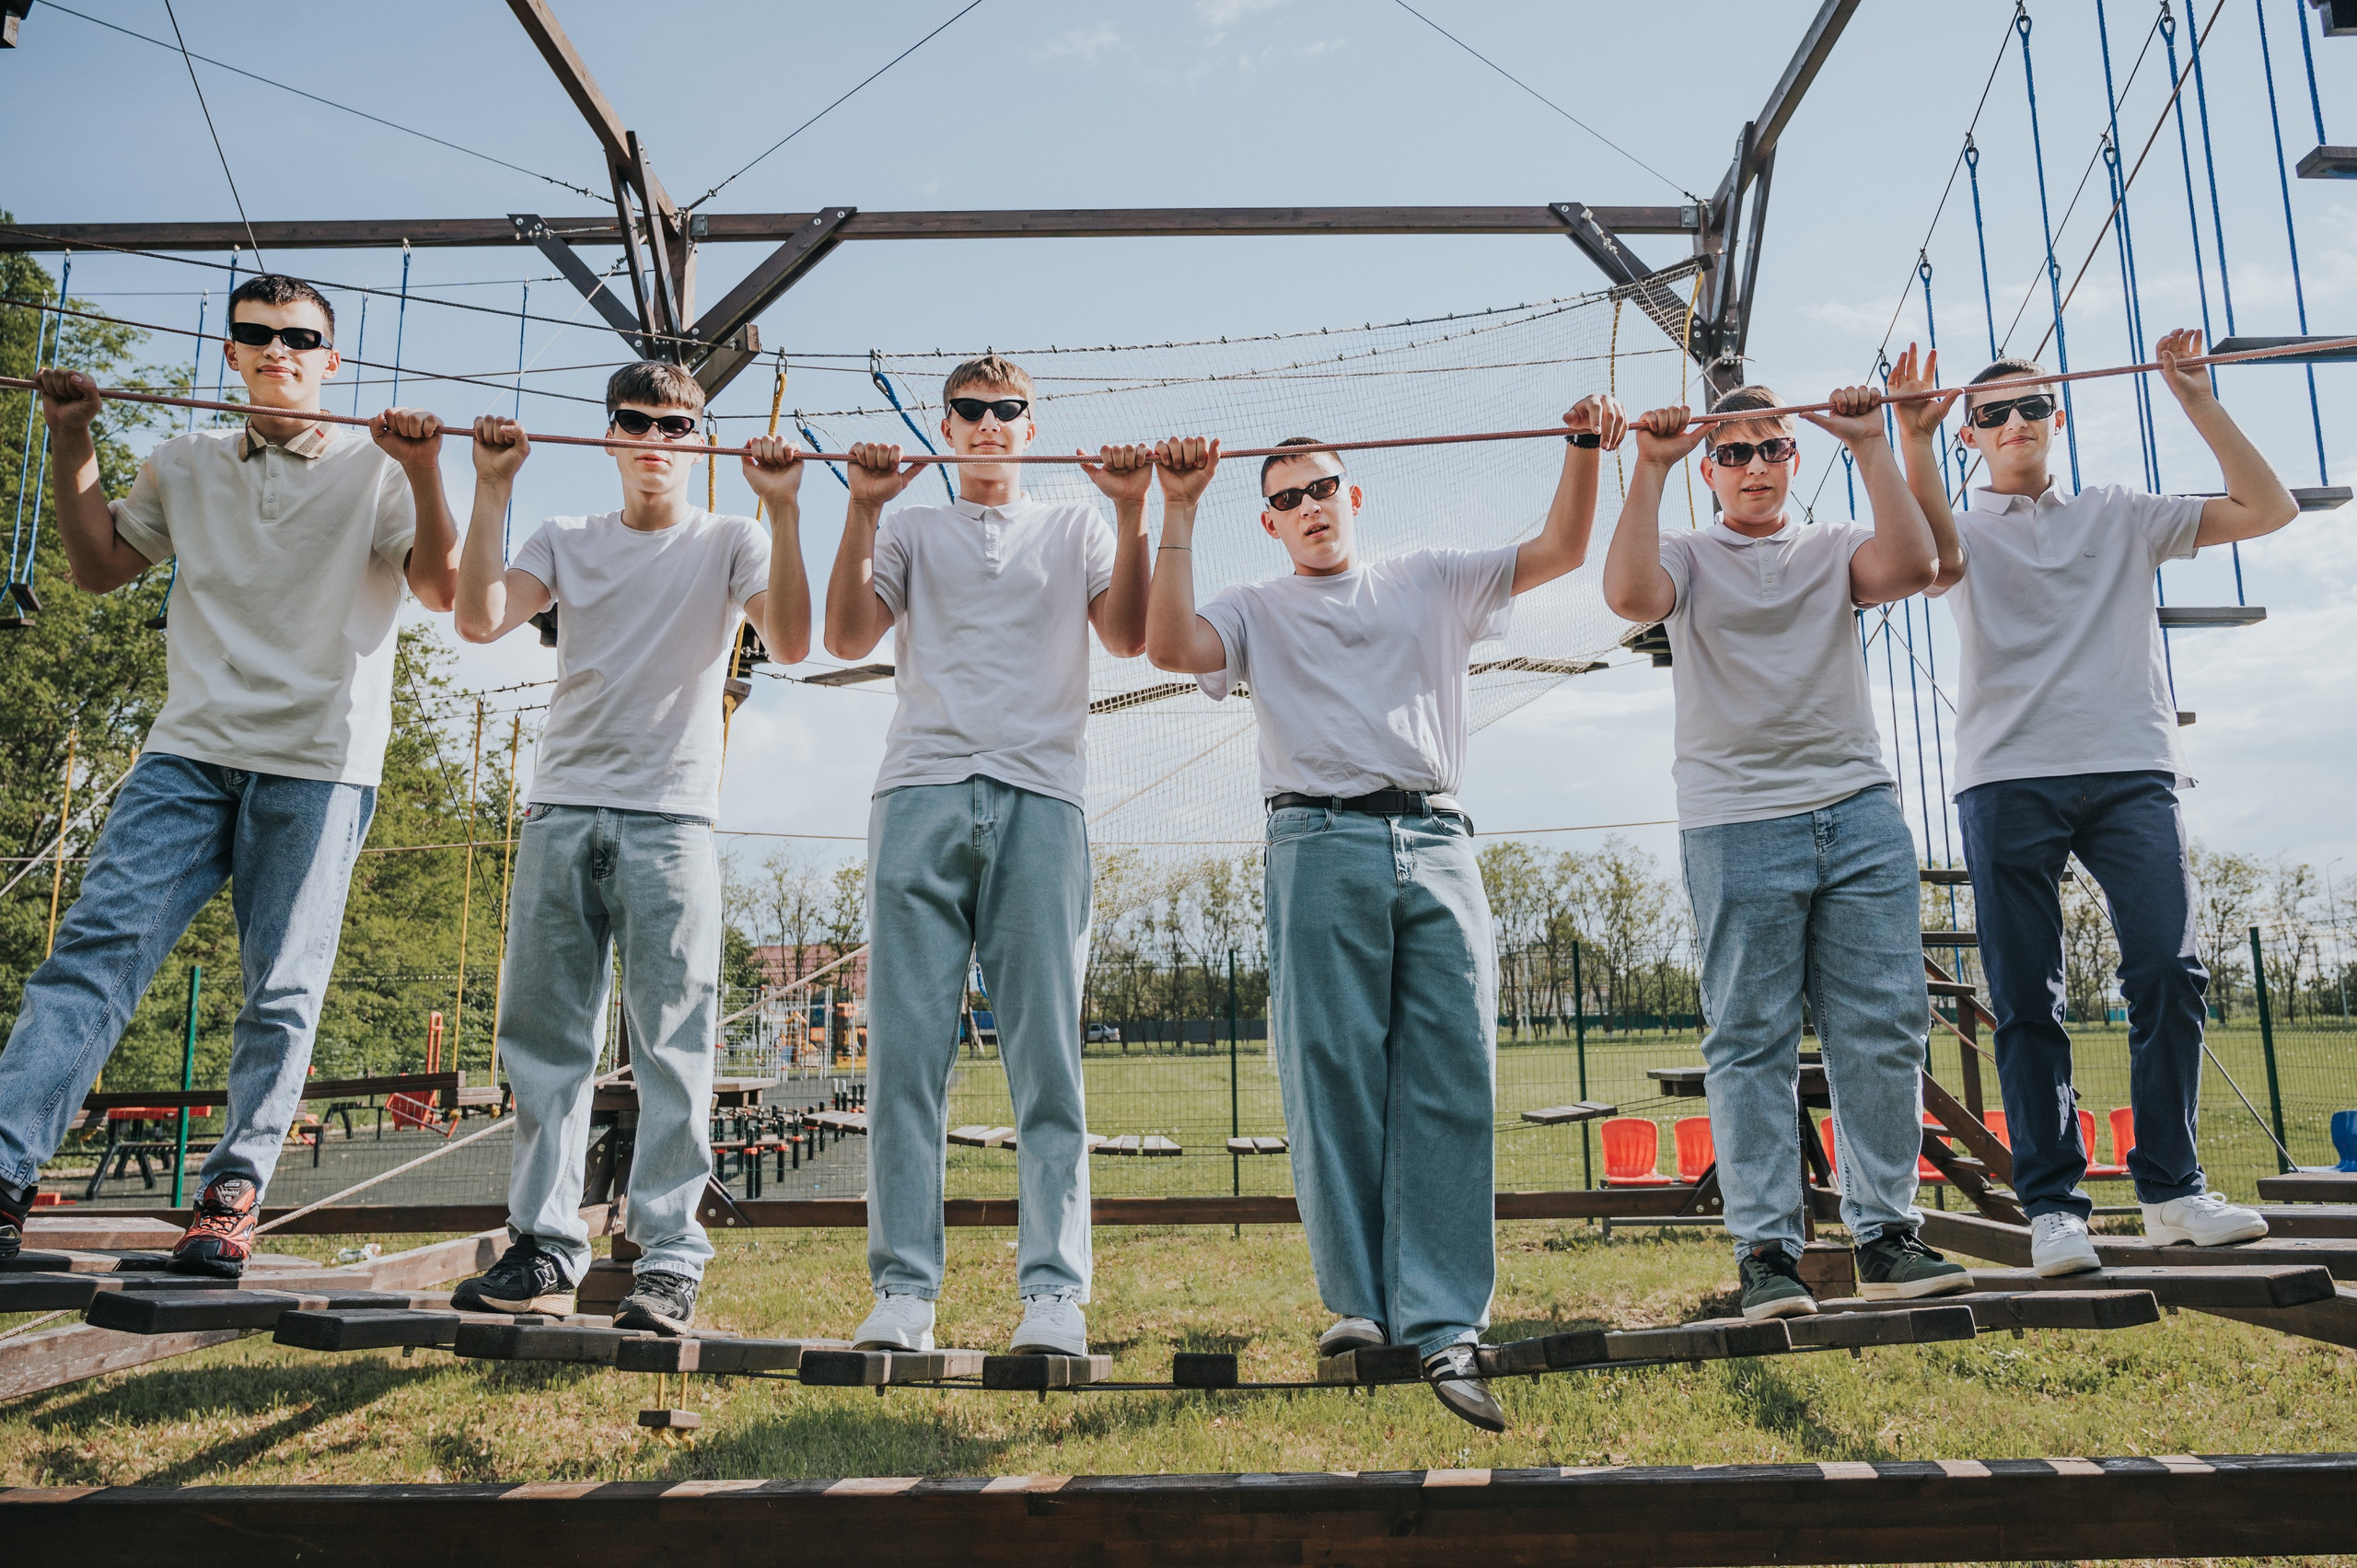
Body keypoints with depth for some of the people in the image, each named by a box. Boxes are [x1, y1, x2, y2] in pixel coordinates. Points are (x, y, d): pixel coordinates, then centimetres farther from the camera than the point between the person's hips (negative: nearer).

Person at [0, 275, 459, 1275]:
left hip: (319, 762, -3)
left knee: (281, 990, -2)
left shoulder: (373, 471, 5)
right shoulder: (186, 467, 18)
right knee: (95, 946, -8)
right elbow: (99, 568, 24)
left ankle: (233, 1193, 6)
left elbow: (442, 590, -5)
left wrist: (423, 476, -18)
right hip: (190, 750, 3)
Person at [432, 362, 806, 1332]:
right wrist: (492, 488, -2)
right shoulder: (566, 542, 17)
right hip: (560, 814, 4)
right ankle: (544, 1250, 12)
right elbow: (480, 620, 1)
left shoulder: (729, 543, 9)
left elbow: (790, 642, -8)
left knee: (672, 1047, -5)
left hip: (669, 821, -3)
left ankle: (668, 1262, -1)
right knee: (544, 1040, 4)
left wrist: (782, 510, -14)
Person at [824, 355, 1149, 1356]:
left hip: (1040, 796, 0)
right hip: (921, 793, 1)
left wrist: (1133, 512, -2)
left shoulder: (1074, 527, 23)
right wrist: (861, 510, -1)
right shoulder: (911, 529, 24)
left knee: (1047, 1055, -6)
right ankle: (903, 1288, 0)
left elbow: (1127, 637, 7)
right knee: (906, 1048, -5)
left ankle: (1055, 1292, -3)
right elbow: (847, 637, 8)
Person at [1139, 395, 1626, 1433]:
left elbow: (1560, 551, 17)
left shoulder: (1432, 582, 24)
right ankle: (1360, 1305, 6)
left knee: (1451, 1083, -6)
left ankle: (1445, 1327, -5)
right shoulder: (1257, 611, 20)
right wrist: (1179, 511, -1)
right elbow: (1169, 647, 0)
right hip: (1322, 847, -1)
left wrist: (1584, 453, 2)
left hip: (1438, 846, 2)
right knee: (1333, 1083, -4)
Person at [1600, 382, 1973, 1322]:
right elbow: (1629, 595, -12)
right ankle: (1766, 1252, 3)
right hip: (1736, 823, -3)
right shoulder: (1689, 557, 12)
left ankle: (1885, 1235, 12)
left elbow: (1912, 566, -5)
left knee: (1885, 1028, 1)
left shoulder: (1835, 548, 17)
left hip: (1860, 811, 3)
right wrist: (1650, 467, -8)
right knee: (1752, 1041, -2)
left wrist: (1870, 447, -2)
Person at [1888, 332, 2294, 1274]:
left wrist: (2195, 400, 8)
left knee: (2168, 973, -8)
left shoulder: (2121, 517, 21)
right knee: (2025, 1000, -3)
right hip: (2007, 780, -1)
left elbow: (2268, 509, 13)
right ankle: (2053, 1206, 2)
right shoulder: (1967, 534, 14)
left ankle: (2171, 1189, 4)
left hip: (2131, 769, 2)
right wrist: (1914, 442, -21)